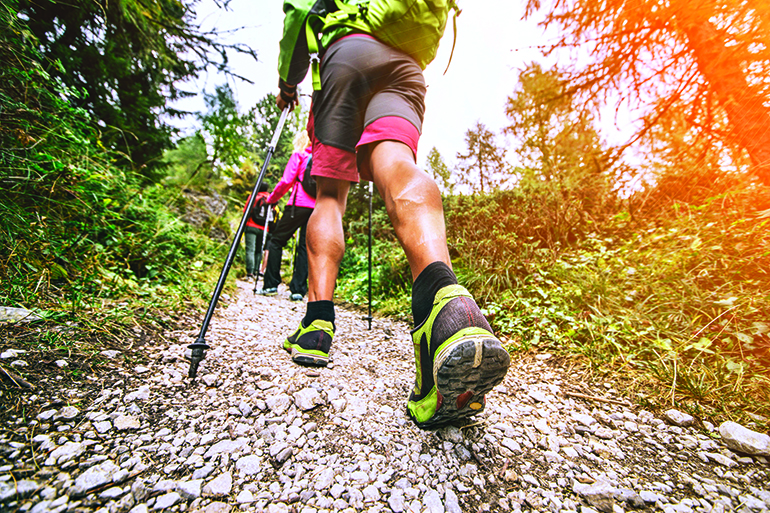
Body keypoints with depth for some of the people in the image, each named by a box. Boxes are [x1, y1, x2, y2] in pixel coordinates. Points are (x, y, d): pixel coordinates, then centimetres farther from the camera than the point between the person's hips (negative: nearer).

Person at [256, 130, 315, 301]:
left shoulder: (299, 154, 6)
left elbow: (287, 181, -2)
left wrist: (271, 199, 9)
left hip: (299, 205, -4)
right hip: (318, 208, 5)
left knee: (277, 240, 7)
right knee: (305, 246, 4)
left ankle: (271, 285, 7)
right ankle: (298, 289, 0)